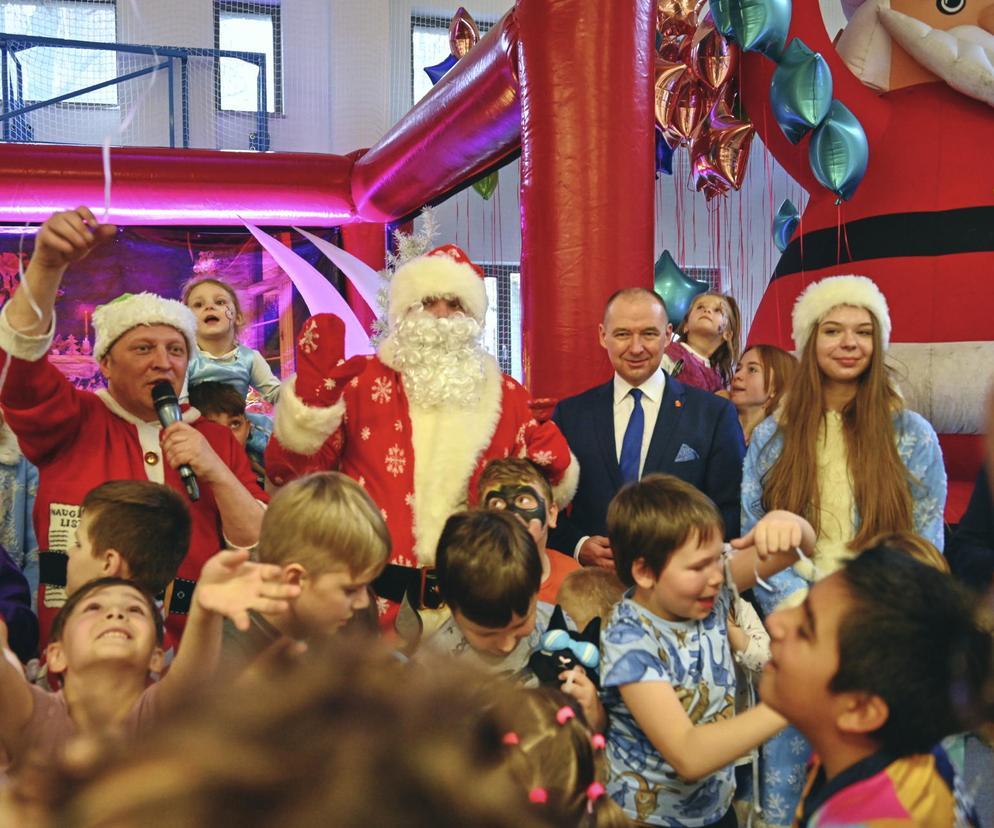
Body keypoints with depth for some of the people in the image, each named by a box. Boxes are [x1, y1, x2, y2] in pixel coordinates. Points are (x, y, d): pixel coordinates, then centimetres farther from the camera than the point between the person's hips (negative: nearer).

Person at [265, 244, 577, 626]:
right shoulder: (359, 380, 1)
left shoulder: (506, 395, 7)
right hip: (373, 587, -2)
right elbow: (286, 473, -5)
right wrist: (312, 391, -18)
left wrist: (551, 472, -6)